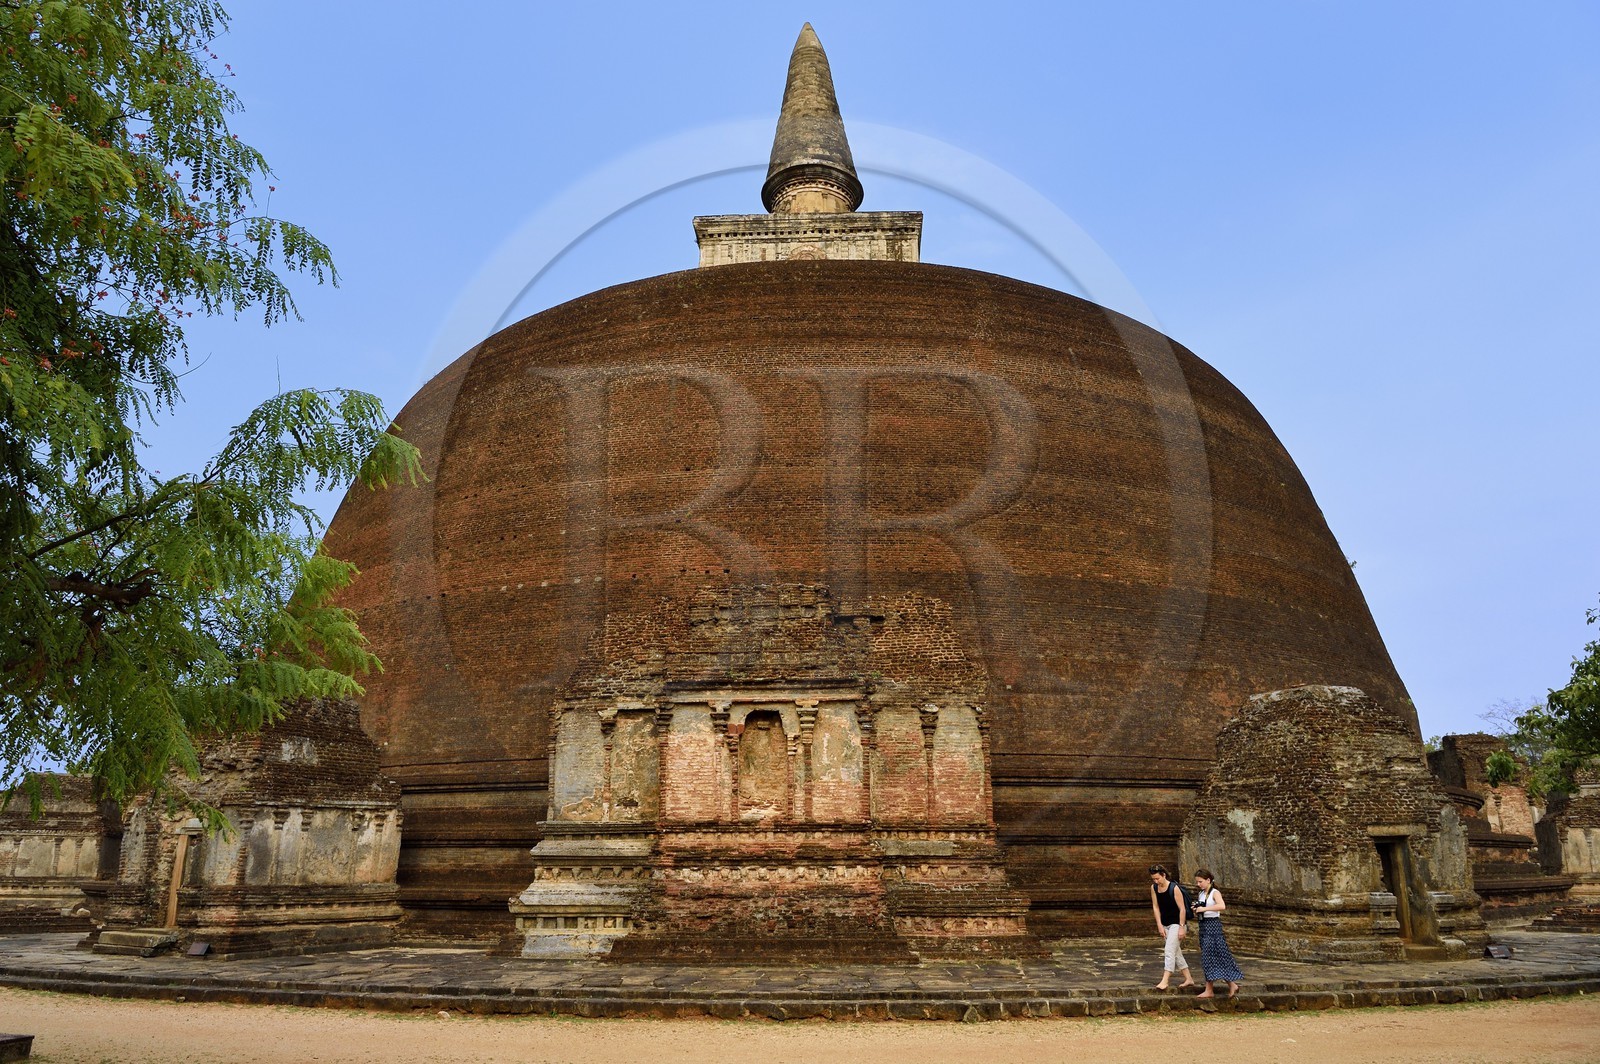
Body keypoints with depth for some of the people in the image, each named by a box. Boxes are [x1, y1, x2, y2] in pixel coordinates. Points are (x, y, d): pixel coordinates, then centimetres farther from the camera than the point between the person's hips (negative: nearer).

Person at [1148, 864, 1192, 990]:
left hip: (1176, 923, -7)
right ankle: (1189, 979, 23)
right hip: (1165, 924, 7)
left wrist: (1182, 927, -18)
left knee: (1169, 951, -15)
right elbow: (1155, 907, 1)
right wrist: (1159, 925, -4)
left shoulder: (1174, 888, -20)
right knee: (1176, 952, 12)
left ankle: (1165, 980, -15)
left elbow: (1182, 909, -17)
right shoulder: (1153, 888, -2)